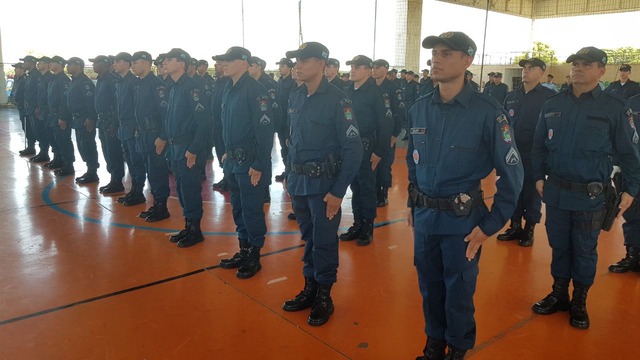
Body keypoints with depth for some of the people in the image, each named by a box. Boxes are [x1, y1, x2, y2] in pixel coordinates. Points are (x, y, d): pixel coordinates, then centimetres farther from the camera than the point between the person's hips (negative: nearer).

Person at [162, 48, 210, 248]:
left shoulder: (191, 86, -15)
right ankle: (188, 227, 27)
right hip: (175, 147, 9)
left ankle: (195, 230, 13)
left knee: (190, 189, -1)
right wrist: (168, 141, 13)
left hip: (189, 149, -9)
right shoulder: (173, 87, 12)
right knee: (181, 189, 15)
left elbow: (204, 121, -20)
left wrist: (194, 150, -20)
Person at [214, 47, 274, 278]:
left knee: (251, 210, 2)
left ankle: (254, 257, 16)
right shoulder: (228, 89, 11)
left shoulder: (255, 90, -16)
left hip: (250, 161, -9)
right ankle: (244, 251, 30)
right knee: (238, 208, 16)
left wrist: (259, 165, -20)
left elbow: (265, 130, -19)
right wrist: (228, 153, 15)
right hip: (233, 159, 9)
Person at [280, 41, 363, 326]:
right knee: (308, 238, 17)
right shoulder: (295, 98, 6)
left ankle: (324, 296, 23)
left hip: (323, 184, -6)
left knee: (324, 242, 5)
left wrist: (338, 191, -16)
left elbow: (353, 149, -14)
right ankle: (310, 288, 33)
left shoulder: (337, 101, -13)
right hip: (299, 182, 6)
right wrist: (289, 176, 13)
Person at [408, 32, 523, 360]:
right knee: (429, 284, 18)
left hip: (462, 219, -4)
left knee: (458, 288, 13)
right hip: (423, 216, 4)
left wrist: (491, 224, -11)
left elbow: (511, 173, -10)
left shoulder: (487, 111, -13)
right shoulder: (419, 109, 0)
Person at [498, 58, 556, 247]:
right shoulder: (511, 96, 9)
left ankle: (529, 230, 21)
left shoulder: (549, 97, -5)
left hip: (535, 156, -4)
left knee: (532, 194, 7)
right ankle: (515, 226, 25)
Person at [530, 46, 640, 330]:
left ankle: (579, 302, 28)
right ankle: (559, 295, 32)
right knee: (559, 246, 15)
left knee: (585, 251, 11)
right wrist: (539, 177, 6)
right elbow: (539, 145, 10)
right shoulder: (553, 105, 3)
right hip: (555, 191, 3)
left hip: (591, 196, -3)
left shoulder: (615, 108, -6)